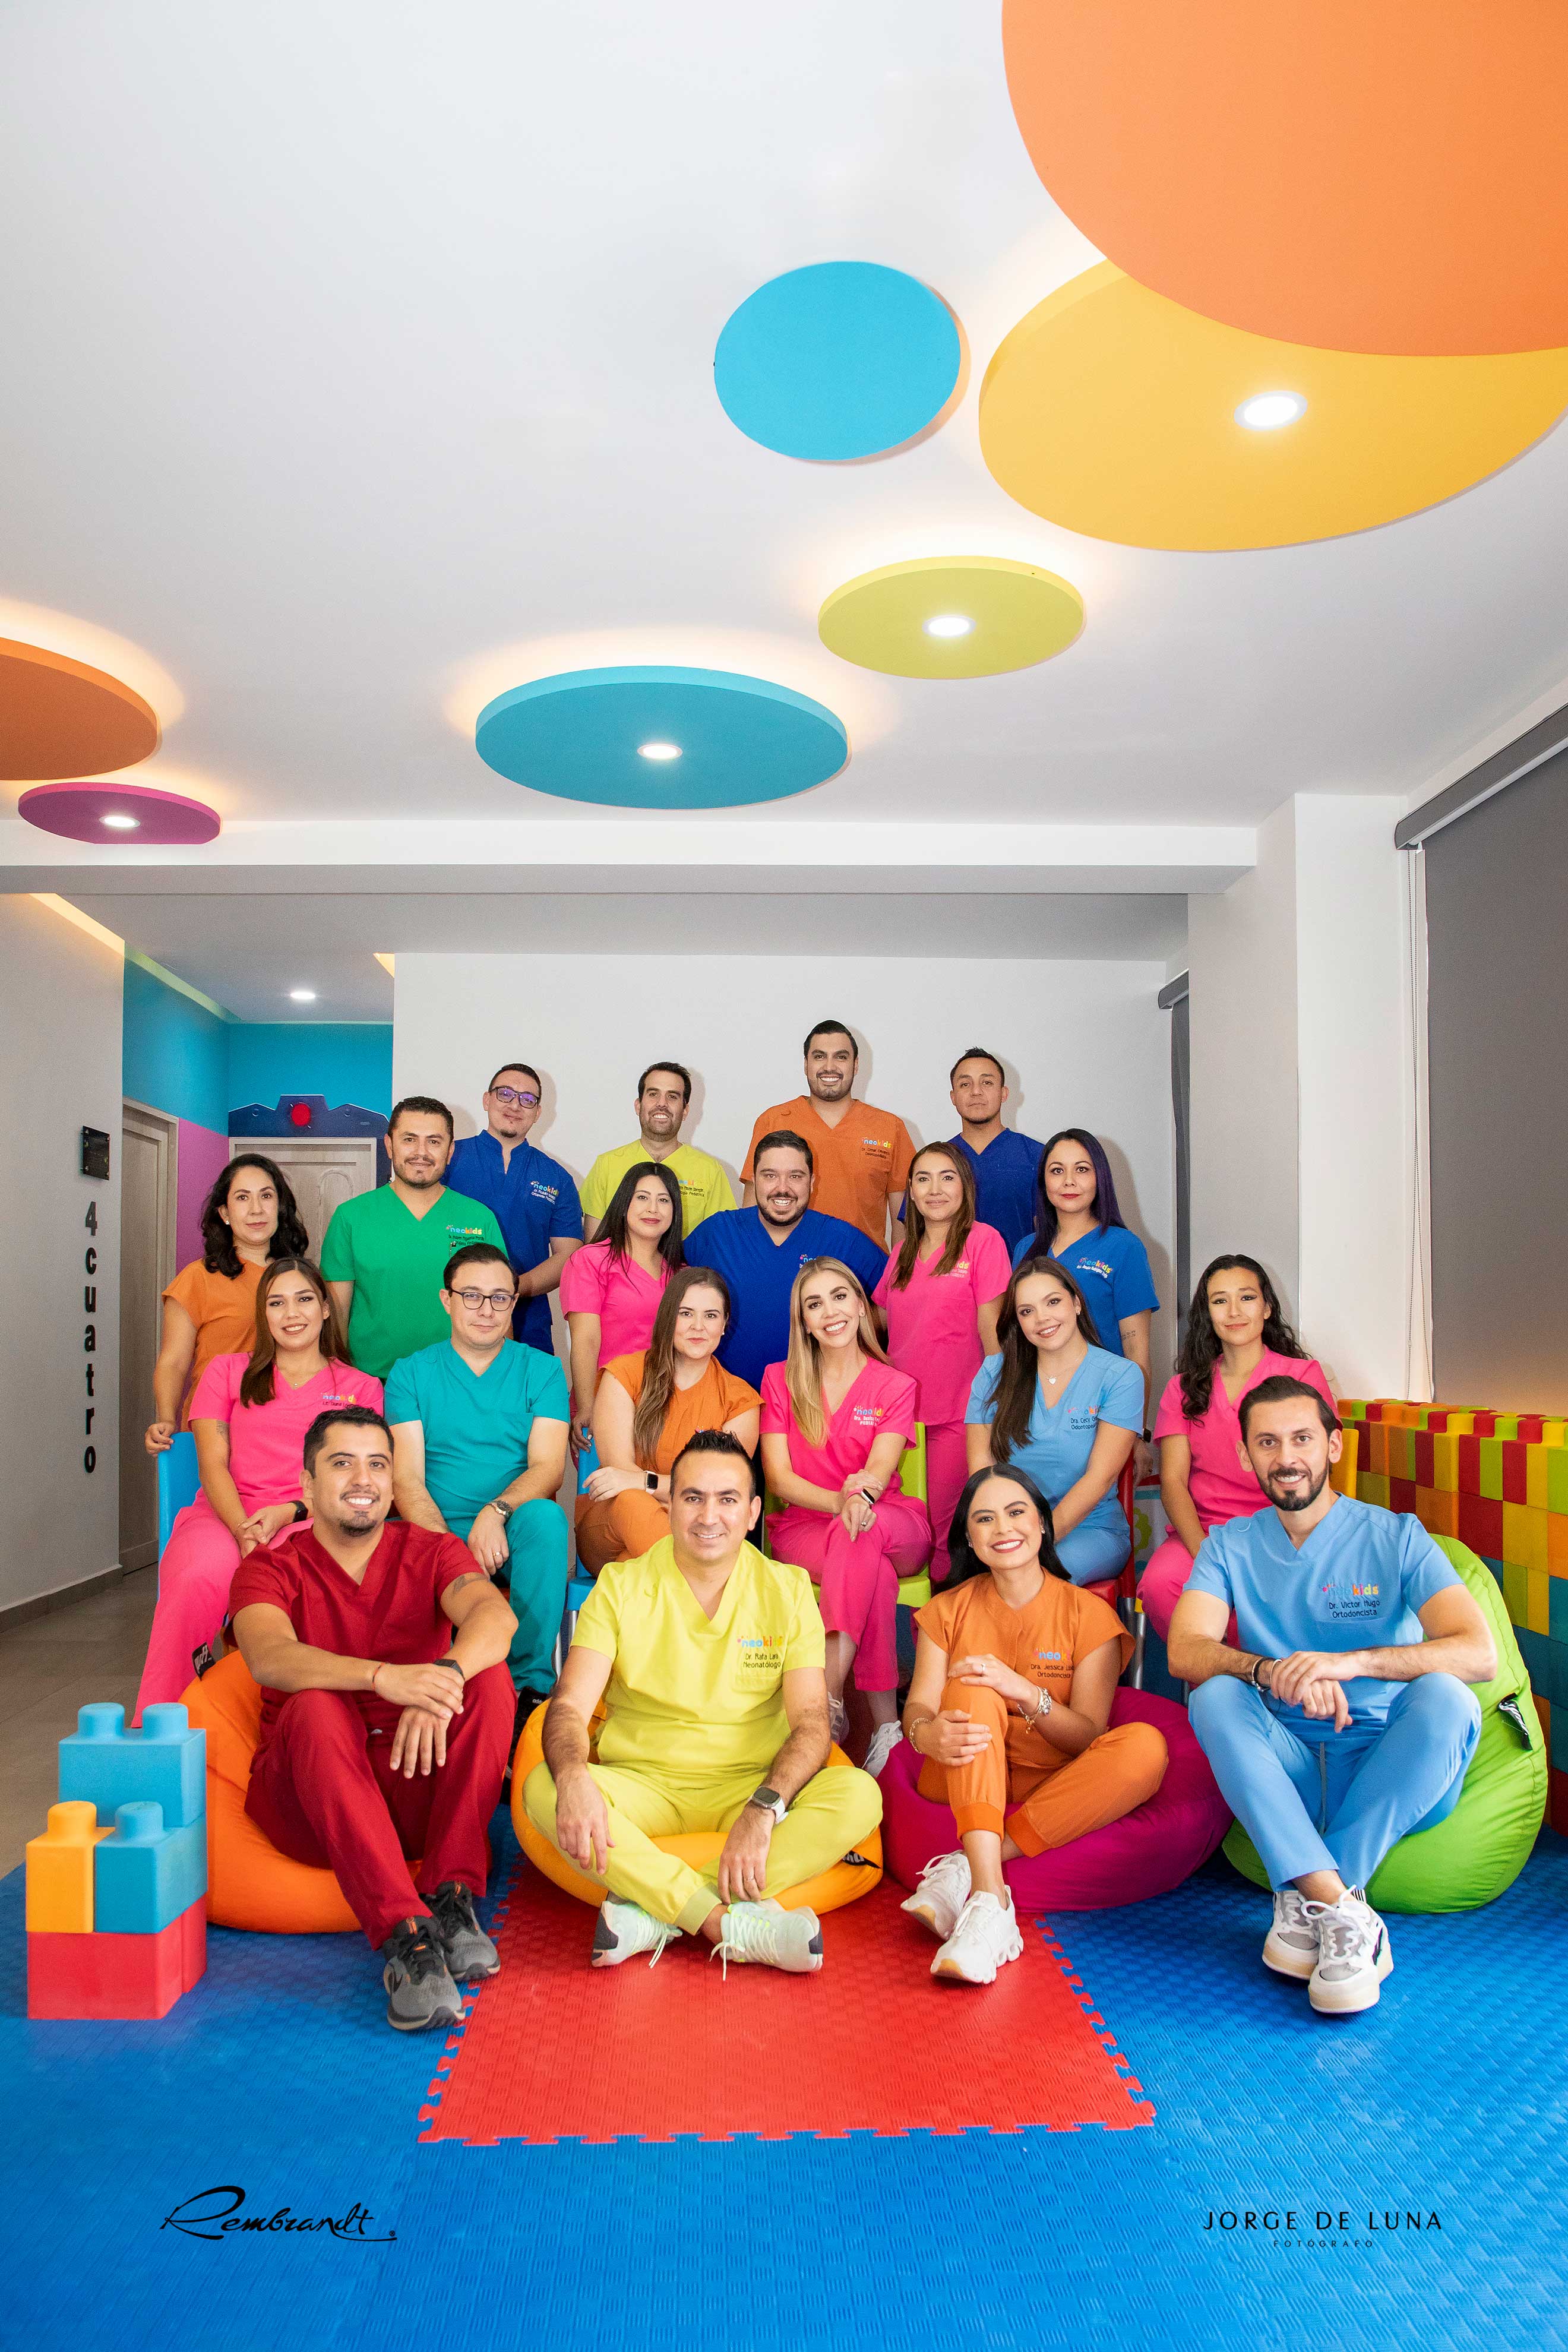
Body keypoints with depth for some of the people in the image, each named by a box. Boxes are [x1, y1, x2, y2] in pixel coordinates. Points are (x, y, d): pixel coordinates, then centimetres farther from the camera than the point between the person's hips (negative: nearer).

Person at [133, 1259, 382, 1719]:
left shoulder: (361, 1388, 19)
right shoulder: (226, 1372, 22)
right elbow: (212, 1463, 8)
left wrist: (285, 1513, -12)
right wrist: (243, 1530, -12)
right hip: (223, 1514, 1)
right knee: (199, 1580, -36)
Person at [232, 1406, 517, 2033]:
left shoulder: (430, 1553, 5)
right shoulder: (270, 1570, 1)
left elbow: (495, 1615, -18)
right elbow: (269, 1657, -24)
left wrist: (444, 1676, -41)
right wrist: (385, 1676, -42)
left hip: (420, 1790, 1)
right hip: (309, 1803, -1)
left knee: (489, 1679, -22)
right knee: (315, 1707, -32)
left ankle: (451, 1897, -21)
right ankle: (405, 1935, -40)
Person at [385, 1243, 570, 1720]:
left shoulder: (542, 1369, 11)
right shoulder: (410, 1373, 11)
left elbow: (548, 1466, -2)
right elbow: (406, 1478, 0)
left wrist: (495, 1512, -24)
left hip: (513, 1535, 0)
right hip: (438, 1533, 0)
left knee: (545, 1516, -34)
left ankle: (531, 1682, -27)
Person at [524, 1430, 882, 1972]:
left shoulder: (787, 1590, 0)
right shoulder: (620, 1586, -1)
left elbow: (811, 1721, -8)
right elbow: (570, 1705, -9)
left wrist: (763, 1808, -27)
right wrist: (573, 1779, -33)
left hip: (753, 1785, 1)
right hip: (643, 1785, 0)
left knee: (859, 1795, -28)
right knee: (542, 1789, -29)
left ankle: (651, 1909, -28)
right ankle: (732, 1923, -32)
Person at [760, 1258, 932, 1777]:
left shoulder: (895, 1386, 6)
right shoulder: (780, 1379, 7)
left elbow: (879, 1469, -11)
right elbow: (779, 1477, -4)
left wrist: (863, 1491, -38)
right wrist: (839, 1500, -25)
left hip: (892, 1527, 0)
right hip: (803, 1527, 0)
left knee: (861, 1535, -38)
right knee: (875, 1574, -35)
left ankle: (829, 1699, -40)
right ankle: (886, 1722, -34)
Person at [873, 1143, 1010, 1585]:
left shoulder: (983, 1240, -5)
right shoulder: (904, 1251, 14)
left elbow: (990, 1328, -7)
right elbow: (883, 1322, 23)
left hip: (958, 1411, -5)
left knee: (945, 1528, -2)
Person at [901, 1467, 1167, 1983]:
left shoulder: (1088, 1614, -1)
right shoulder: (949, 1611, 5)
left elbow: (1088, 1736, -8)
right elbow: (918, 1707, -7)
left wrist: (1025, 1693, -27)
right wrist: (927, 1733, -33)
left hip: (1049, 1789, 0)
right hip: (965, 1782, 0)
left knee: (1145, 1746, -29)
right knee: (973, 1693, -29)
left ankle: (966, 1871, -31)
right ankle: (990, 1898, -43)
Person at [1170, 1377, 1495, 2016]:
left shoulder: (1395, 1536, -1)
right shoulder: (1231, 1546, 5)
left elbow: (1479, 1653, -16)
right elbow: (1185, 1651, -12)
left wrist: (1349, 1662, -32)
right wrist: (1271, 1671, -33)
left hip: (1394, 1779, -1)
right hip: (1288, 1773, 1)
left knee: (1445, 1697, -30)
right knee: (1215, 1695, -26)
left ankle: (1311, 1904, -29)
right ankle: (1346, 1913, -36)